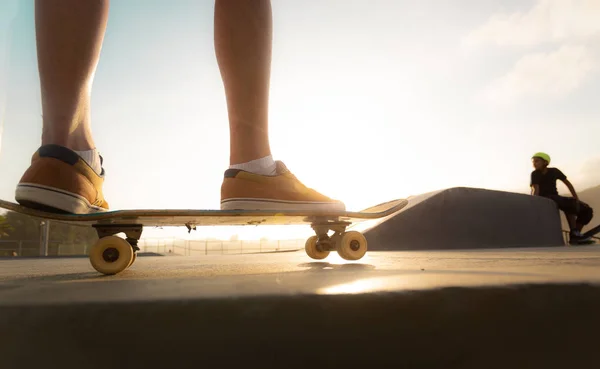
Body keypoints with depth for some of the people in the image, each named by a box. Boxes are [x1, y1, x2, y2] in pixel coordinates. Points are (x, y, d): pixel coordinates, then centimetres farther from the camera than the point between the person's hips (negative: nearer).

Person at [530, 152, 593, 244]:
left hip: (556, 198, 6)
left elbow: (568, 183, 7)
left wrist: (576, 199, -3)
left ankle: (576, 234, -10)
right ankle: (574, 233, -30)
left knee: (587, 210, -6)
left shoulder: (554, 171, 3)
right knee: (570, 204, -33)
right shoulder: (535, 174, -9)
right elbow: (535, 189, -21)